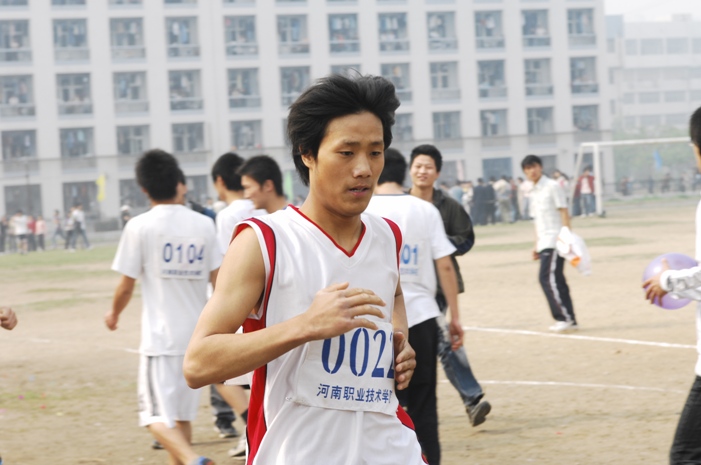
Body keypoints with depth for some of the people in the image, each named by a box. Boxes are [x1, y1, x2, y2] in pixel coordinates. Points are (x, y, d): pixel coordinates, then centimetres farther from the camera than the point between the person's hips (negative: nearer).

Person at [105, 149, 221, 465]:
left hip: (160, 336, -4)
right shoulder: (203, 225, 3)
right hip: (197, 335, 4)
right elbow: (218, 281, 5)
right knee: (182, 415, 16)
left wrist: (114, 315, 16)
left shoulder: (139, 227, -8)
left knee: (157, 416, -5)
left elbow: (126, 286, -4)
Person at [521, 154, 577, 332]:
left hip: (555, 241, -8)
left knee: (547, 278, -17)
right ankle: (569, 320, 10)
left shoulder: (552, 186, -5)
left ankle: (565, 318, -15)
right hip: (544, 243, 8)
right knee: (556, 281, 7)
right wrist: (537, 245, 17)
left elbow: (563, 212, -9)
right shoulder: (532, 194, 17)